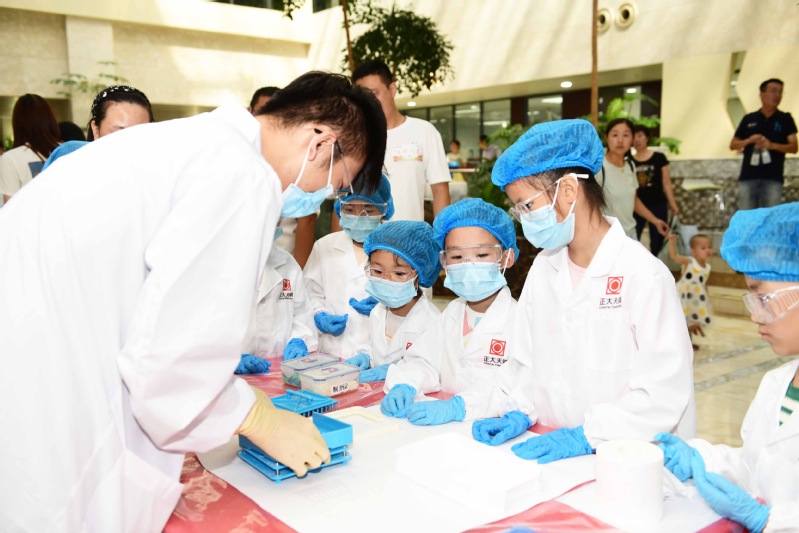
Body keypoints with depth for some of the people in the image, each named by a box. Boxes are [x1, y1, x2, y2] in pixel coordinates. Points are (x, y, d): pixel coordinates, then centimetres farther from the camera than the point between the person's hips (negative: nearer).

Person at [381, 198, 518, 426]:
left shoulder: (518, 320, -8)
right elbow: (423, 361, 10)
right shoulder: (452, 312, 14)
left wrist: (457, 406, -32)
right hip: (446, 432, 5)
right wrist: (404, 387, -11)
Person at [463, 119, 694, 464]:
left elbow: (665, 391, -12)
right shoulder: (543, 268, 9)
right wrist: (518, 413, -2)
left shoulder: (644, 275, -10)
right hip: (551, 454, 4)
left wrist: (587, 436, -18)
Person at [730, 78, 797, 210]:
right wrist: (748, 141, -8)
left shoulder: (785, 119, 7)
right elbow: (733, 145, 12)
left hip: (773, 178, -1)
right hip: (748, 177, 1)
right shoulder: (748, 119, 11)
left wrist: (772, 145, -17)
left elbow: (793, 147, 1)